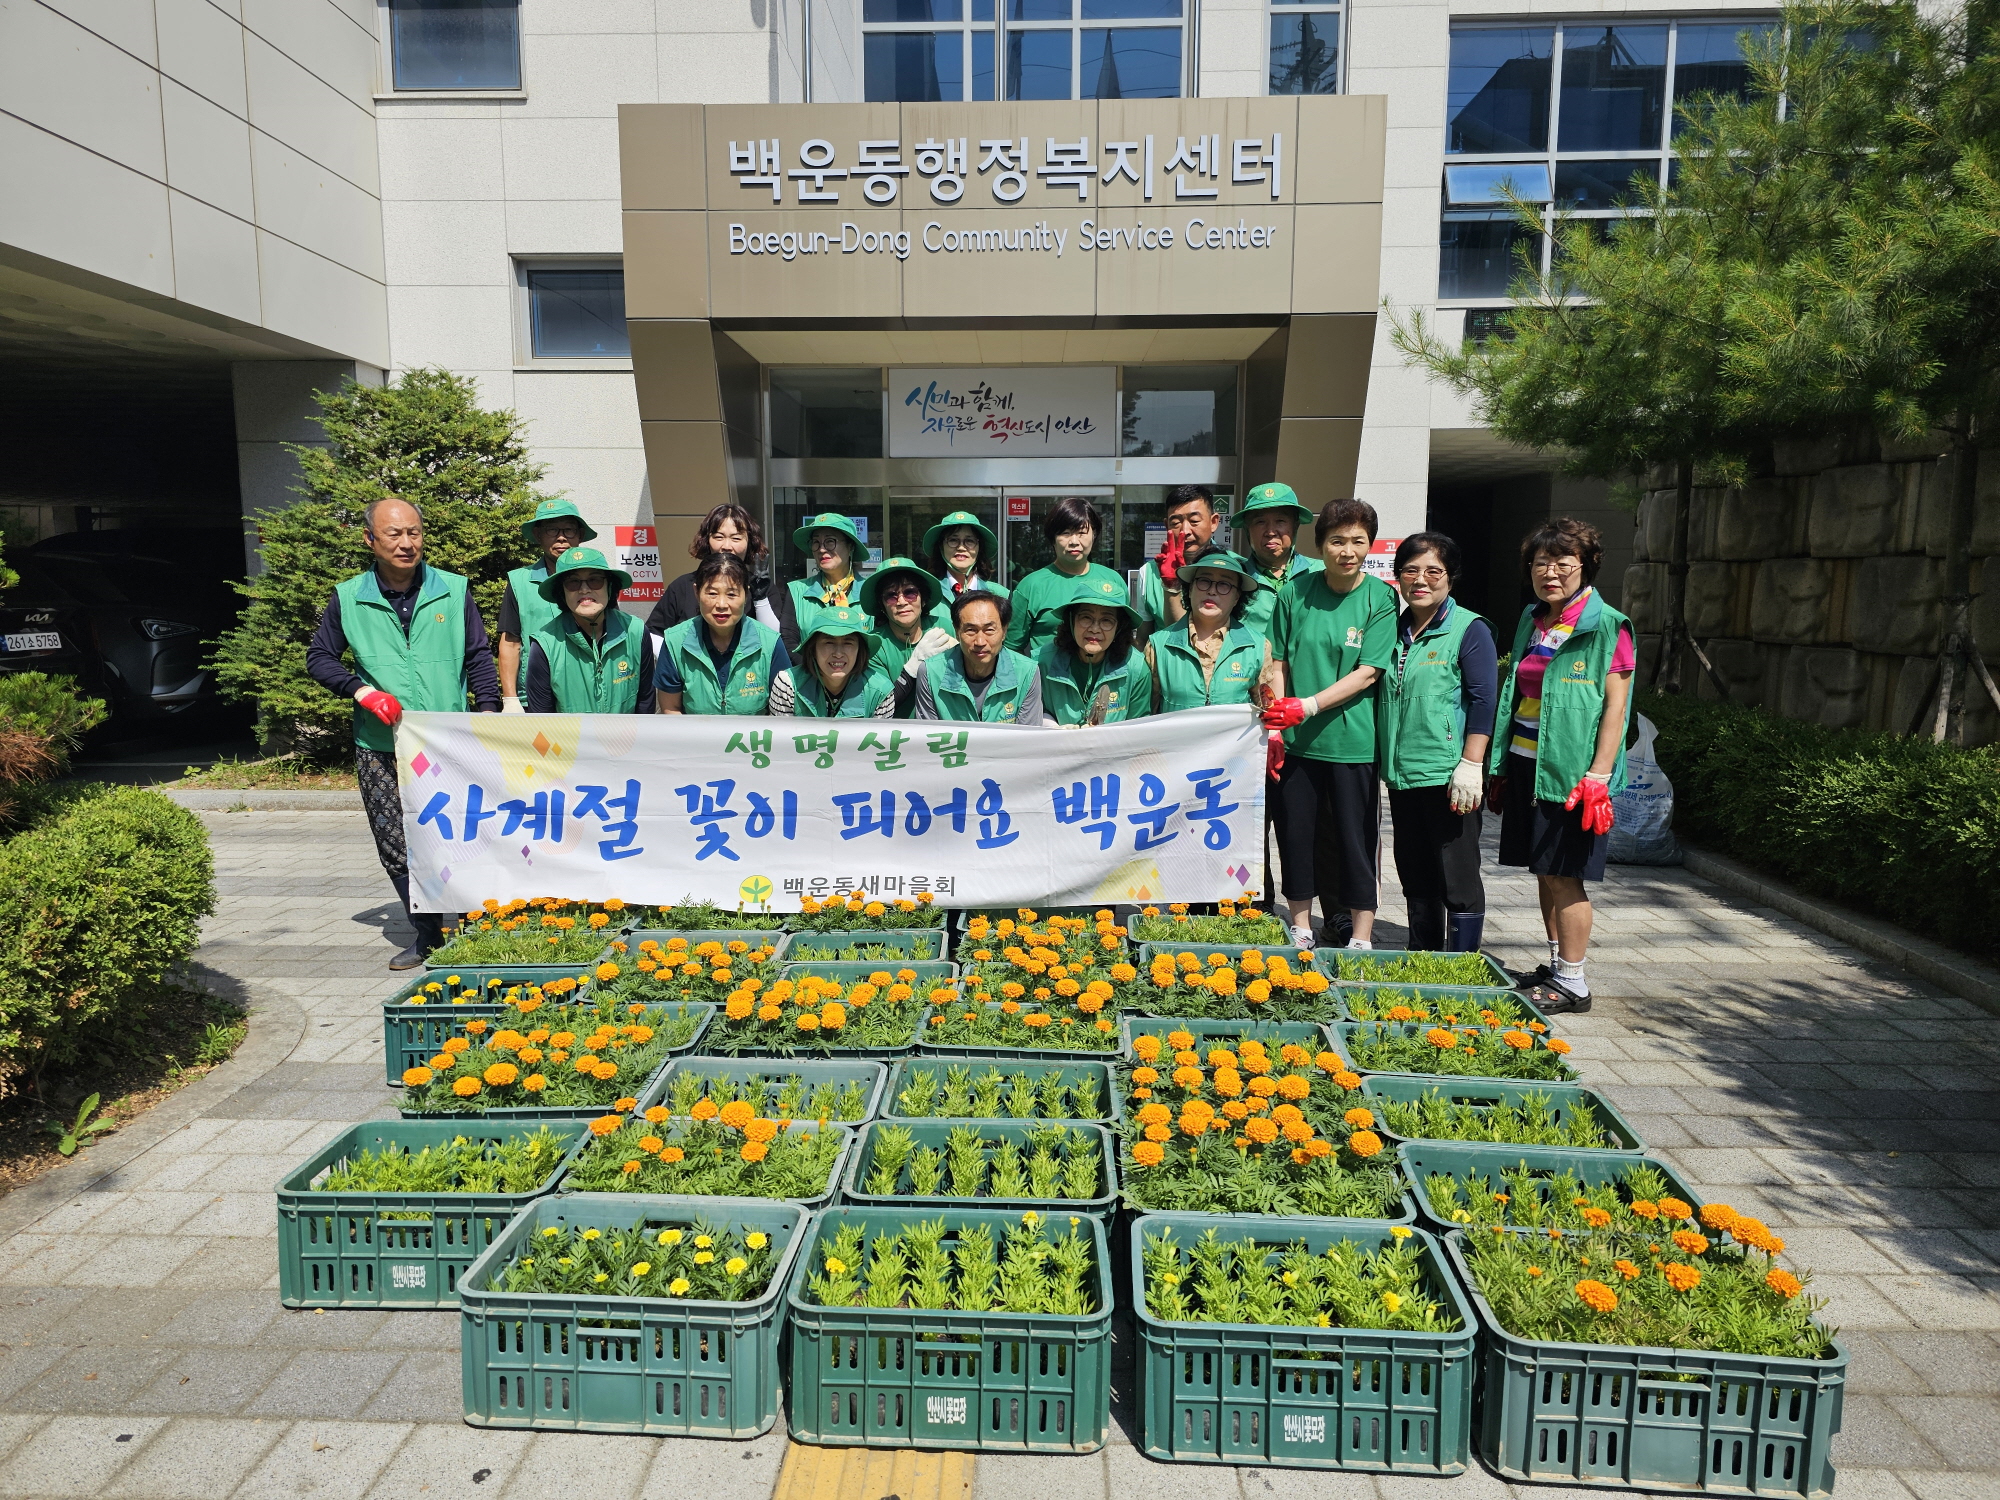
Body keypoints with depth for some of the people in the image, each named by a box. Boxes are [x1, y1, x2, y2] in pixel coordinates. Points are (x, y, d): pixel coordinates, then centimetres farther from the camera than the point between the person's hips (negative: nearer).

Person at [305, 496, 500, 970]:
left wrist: (488, 711, -4)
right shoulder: (348, 599, 5)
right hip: (379, 750, 2)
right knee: (396, 850, 4)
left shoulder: (453, 591, 4)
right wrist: (364, 692, -5)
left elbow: (480, 655, 9)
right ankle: (428, 935, 19)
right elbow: (319, 658, 12)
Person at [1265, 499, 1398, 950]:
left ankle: (1362, 939, 18)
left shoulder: (1381, 599, -4)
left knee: (1356, 840, 5)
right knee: (1296, 833, 10)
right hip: (1296, 740, 3)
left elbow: (1368, 672, -10)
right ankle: (1301, 929, 27)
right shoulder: (1297, 593, 4)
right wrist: (1274, 723, -2)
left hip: (1352, 741, -3)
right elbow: (1279, 664, 7)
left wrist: (1308, 706, -19)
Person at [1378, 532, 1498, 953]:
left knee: (1457, 875, -2)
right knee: (1415, 874, 15)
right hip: (1402, 773, 7)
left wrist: (1471, 765, -17)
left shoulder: (1469, 630, -5)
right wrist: (1383, 762, 17)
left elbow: (1484, 701, -10)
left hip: (1447, 775, -7)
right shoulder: (1394, 631, 13)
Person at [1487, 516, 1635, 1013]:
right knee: (1544, 871, 12)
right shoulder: (1531, 621, 13)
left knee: (1563, 875, -3)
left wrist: (1598, 776, -18)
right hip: (1525, 764, 7)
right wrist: (1501, 767, 16)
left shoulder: (1607, 626, -7)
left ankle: (1572, 983, 7)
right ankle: (1555, 967, 23)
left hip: (1571, 771, -7)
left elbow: (1615, 706, -11)